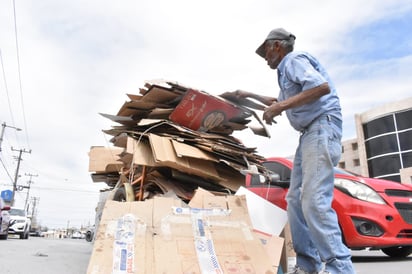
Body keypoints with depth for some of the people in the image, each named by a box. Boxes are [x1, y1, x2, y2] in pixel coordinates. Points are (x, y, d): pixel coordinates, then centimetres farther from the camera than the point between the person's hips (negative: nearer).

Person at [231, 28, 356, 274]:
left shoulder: (294, 60, -3)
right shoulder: (288, 69, 28)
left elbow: (323, 86, -21)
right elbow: (280, 101, 44)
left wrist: (281, 107, -19)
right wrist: (251, 95, 46)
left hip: (322, 127, -10)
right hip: (310, 132, 10)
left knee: (314, 200, -21)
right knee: (296, 200, 4)